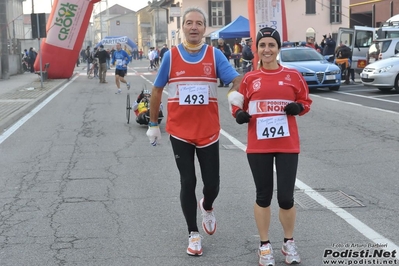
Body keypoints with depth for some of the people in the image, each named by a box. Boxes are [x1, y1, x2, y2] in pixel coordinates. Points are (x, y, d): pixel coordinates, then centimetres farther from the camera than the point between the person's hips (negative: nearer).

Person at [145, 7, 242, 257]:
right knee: (188, 182, 3)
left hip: (208, 131, 0)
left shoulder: (215, 55, -2)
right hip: (180, 132, 0)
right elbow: (157, 91, 7)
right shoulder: (171, 56, -1)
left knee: (212, 183, 4)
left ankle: (207, 207, 41)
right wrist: (153, 124, 8)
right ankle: (194, 234, 20)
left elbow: (236, 79, -13)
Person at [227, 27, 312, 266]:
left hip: (287, 146, 0)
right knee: (263, 196, 10)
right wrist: (240, 114, -12)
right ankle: (265, 246, 25)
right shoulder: (250, 79, 2)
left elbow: (306, 101, 10)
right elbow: (238, 105, 9)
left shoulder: (293, 76, 1)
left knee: (286, 197, 0)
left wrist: (298, 107, -12)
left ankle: (289, 244, 25)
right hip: (258, 146, 1)